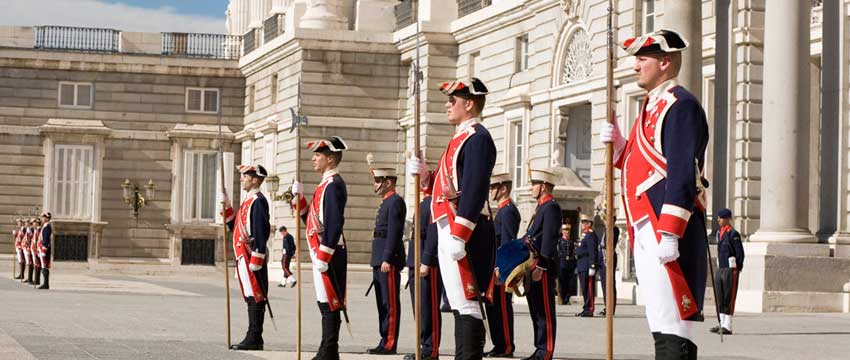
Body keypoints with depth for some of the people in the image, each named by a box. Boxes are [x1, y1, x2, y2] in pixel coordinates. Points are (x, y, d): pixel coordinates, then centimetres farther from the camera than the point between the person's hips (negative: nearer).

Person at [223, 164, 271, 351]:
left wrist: (256, 260, -22)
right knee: (251, 298, 11)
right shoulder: (248, 201, 19)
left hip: (253, 257, -10)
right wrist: (227, 206, 14)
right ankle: (253, 338, 15)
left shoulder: (258, 201, -12)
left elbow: (262, 231, -19)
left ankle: (254, 339, -6)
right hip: (244, 257, 10)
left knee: (255, 297, -7)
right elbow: (235, 227, 24)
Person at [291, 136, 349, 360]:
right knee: (326, 303, 11)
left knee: (330, 304, -7)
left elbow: (335, 223, -21)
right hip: (322, 254, 10)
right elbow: (312, 220, 23)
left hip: (328, 253, -10)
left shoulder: (333, 184, -13)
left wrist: (323, 255, -23)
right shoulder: (326, 184, 19)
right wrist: (299, 198, 12)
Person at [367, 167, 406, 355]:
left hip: (389, 260, -10)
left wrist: (387, 259, -22)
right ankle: (384, 342, 14)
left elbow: (394, 232, -18)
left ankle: (389, 344, -8)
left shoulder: (395, 202, -10)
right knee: (382, 302, 11)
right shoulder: (386, 203, 21)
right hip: (380, 261, 10)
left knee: (390, 303, -8)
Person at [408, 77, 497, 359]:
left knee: (466, 303, -10)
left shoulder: (477, 137, -10)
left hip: (463, 231, -10)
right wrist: (424, 175, 7)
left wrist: (458, 235, -26)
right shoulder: (461, 137, 21)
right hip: (451, 231, 10)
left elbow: (475, 190, -21)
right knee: (461, 303, 11)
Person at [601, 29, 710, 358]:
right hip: (645, 229, 10)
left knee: (672, 323, -12)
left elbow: (683, 173, -19)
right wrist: (618, 146, 8)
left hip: (668, 228, -10)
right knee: (660, 319, 12)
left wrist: (669, 234, -24)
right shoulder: (652, 106, 21)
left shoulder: (680, 105, -10)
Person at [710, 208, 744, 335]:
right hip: (720, 269, 8)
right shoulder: (719, 233, 14)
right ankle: (722, 324, 16)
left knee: (729, 298, -5)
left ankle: (727, 327, -3)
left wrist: (737, 269, -9)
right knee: (720, 298, 10)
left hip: (730, 270, -8)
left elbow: (740, 253, -10)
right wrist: (720, 267, 18)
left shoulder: (733, 234, -11)